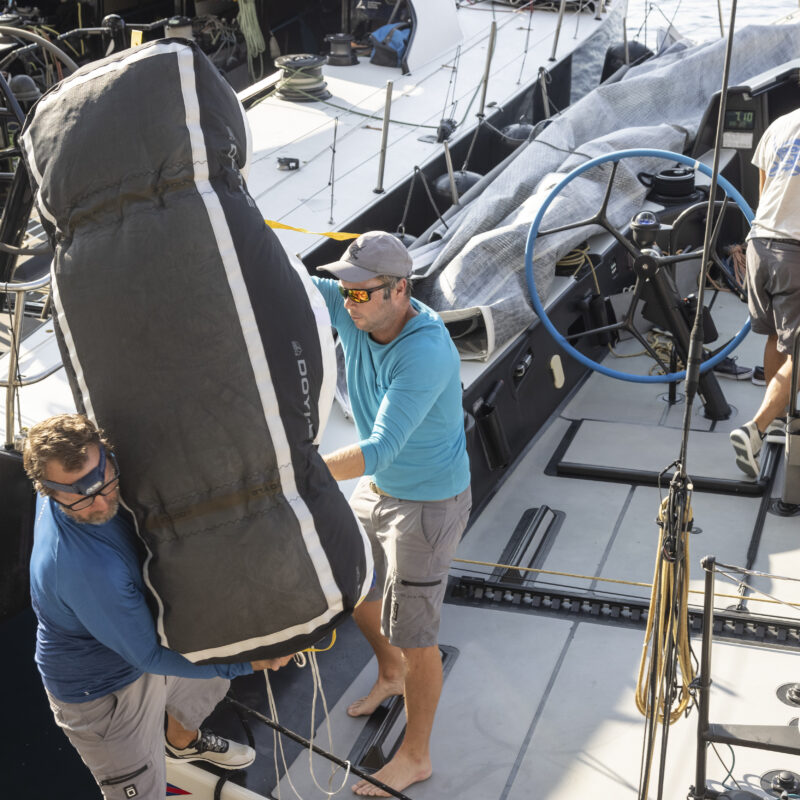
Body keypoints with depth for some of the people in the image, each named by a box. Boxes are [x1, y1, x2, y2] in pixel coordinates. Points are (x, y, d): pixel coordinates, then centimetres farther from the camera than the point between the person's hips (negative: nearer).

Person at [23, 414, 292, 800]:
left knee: (206, 684, 32)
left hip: (139, 635, 9)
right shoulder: (87, 568, -44)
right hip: (100, 691, -9)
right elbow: (148, 654, -32)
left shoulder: (71, 473, -21)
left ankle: (182, 740, 65)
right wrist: (250, 661, -28)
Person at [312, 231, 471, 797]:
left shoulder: (426, 352, -35)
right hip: (376, 487, 8)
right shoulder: (354, 312, -12)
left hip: (428, 503, -8)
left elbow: (379, 450, -41)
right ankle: (391, 674, 55)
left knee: (414, 632, 5)